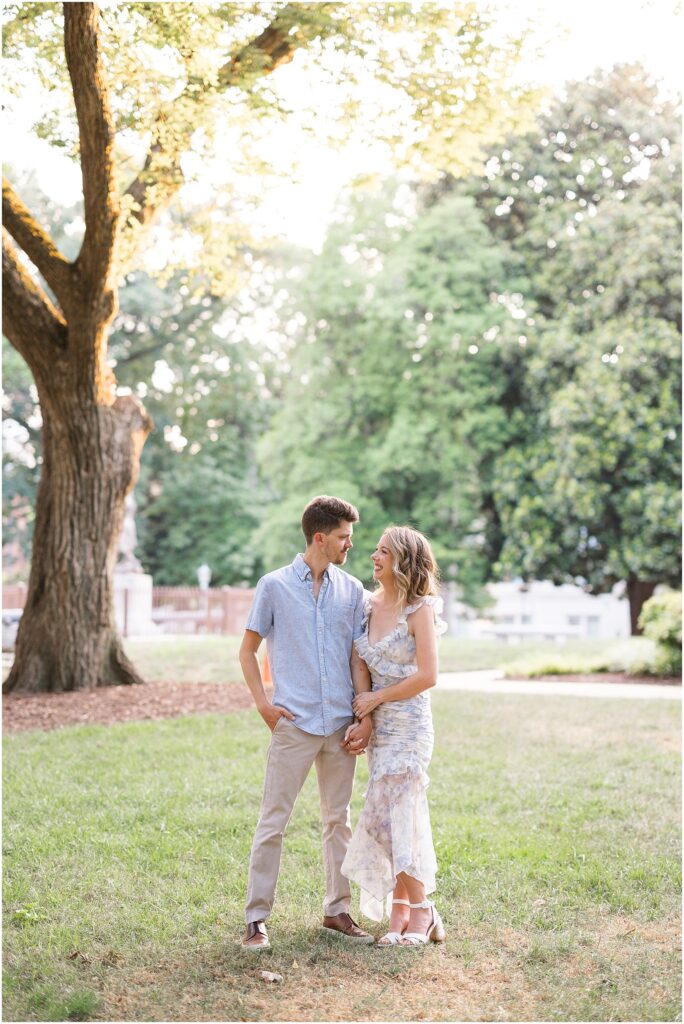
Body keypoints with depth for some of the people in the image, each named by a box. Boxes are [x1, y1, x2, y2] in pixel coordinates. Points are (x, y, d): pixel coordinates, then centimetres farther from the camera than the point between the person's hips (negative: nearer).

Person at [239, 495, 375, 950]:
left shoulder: (352, 590, 8)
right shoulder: (275, 586, 0)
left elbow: (358, 658, 8)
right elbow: (248, 651, 6)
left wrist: (366, 716, 0)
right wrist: (263, 704, -4)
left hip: (341, 724, 3)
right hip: (294, 723, -3)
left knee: (338, 819, 12)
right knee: (273, 822, -1)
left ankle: (338, 910, 23)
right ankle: (257, 917, 6)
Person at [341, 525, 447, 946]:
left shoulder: (420, 610, -11)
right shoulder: (370, 604, 7)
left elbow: (428, 675, -15)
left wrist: (377, 698, -10)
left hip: (409, 725, -6)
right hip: (379, 724, 6)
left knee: (396, 815, -6)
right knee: (391, 816, 8)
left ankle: (418, 911, 7)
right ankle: (403, 911, 16)